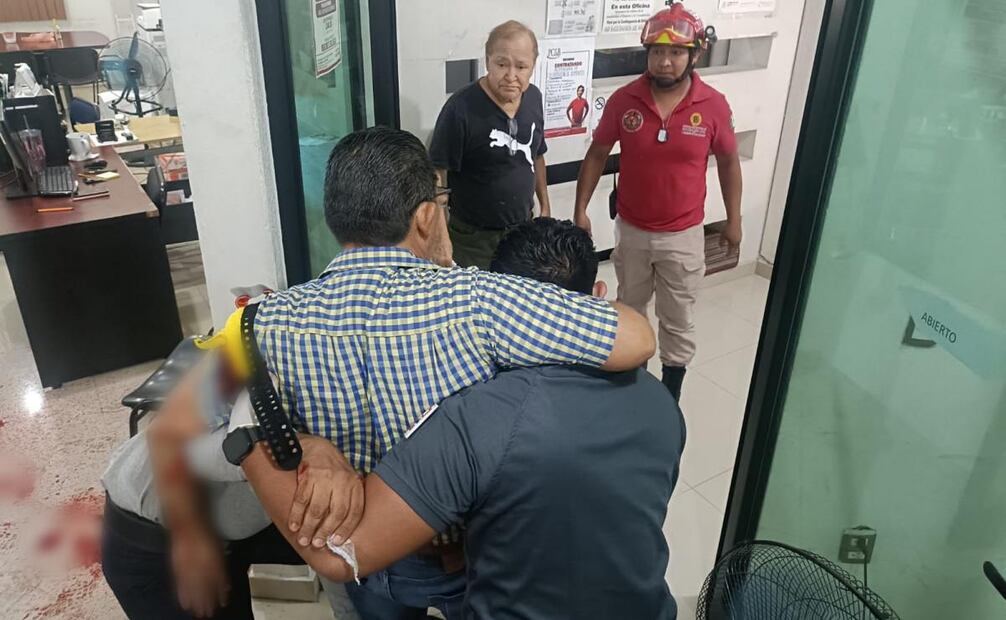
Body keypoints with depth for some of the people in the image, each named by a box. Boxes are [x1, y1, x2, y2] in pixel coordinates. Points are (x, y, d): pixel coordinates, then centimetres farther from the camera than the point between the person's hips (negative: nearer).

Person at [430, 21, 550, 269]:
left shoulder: (533, 97, -2)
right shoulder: (461, 107, -22)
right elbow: (438, 172, -18)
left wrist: (544, 204, 15)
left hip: (522, 230, 6)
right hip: (474, 238, -6)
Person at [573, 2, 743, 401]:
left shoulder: (714, 106, -12)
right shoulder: (624, 100, -11)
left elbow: (728, 162, 2)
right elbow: (597, 154, 0)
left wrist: (733, 219, 6)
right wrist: (580, 210, -2)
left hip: (683, 236, -1)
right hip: (631, 230, 2)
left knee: (678, 320, 11)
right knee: (629, 308, 20)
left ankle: (670, 396, 30)